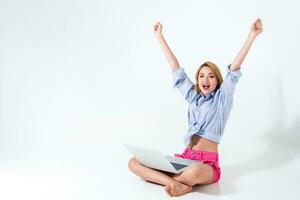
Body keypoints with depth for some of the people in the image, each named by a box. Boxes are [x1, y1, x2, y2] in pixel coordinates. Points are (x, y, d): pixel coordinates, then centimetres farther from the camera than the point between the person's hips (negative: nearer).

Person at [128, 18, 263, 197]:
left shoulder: (222, 97, 3)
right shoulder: (193, 96, 14)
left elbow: (235, 68, -7)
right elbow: (176, 69, 14)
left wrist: (252, 35, -14)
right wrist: (160, 36, 16)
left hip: (207, 164, -5)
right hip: (185, 158, 5)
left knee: (194, 172, -44)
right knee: (134, 162, -12)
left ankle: (159, 177, -14)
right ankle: (179, 184, -24)